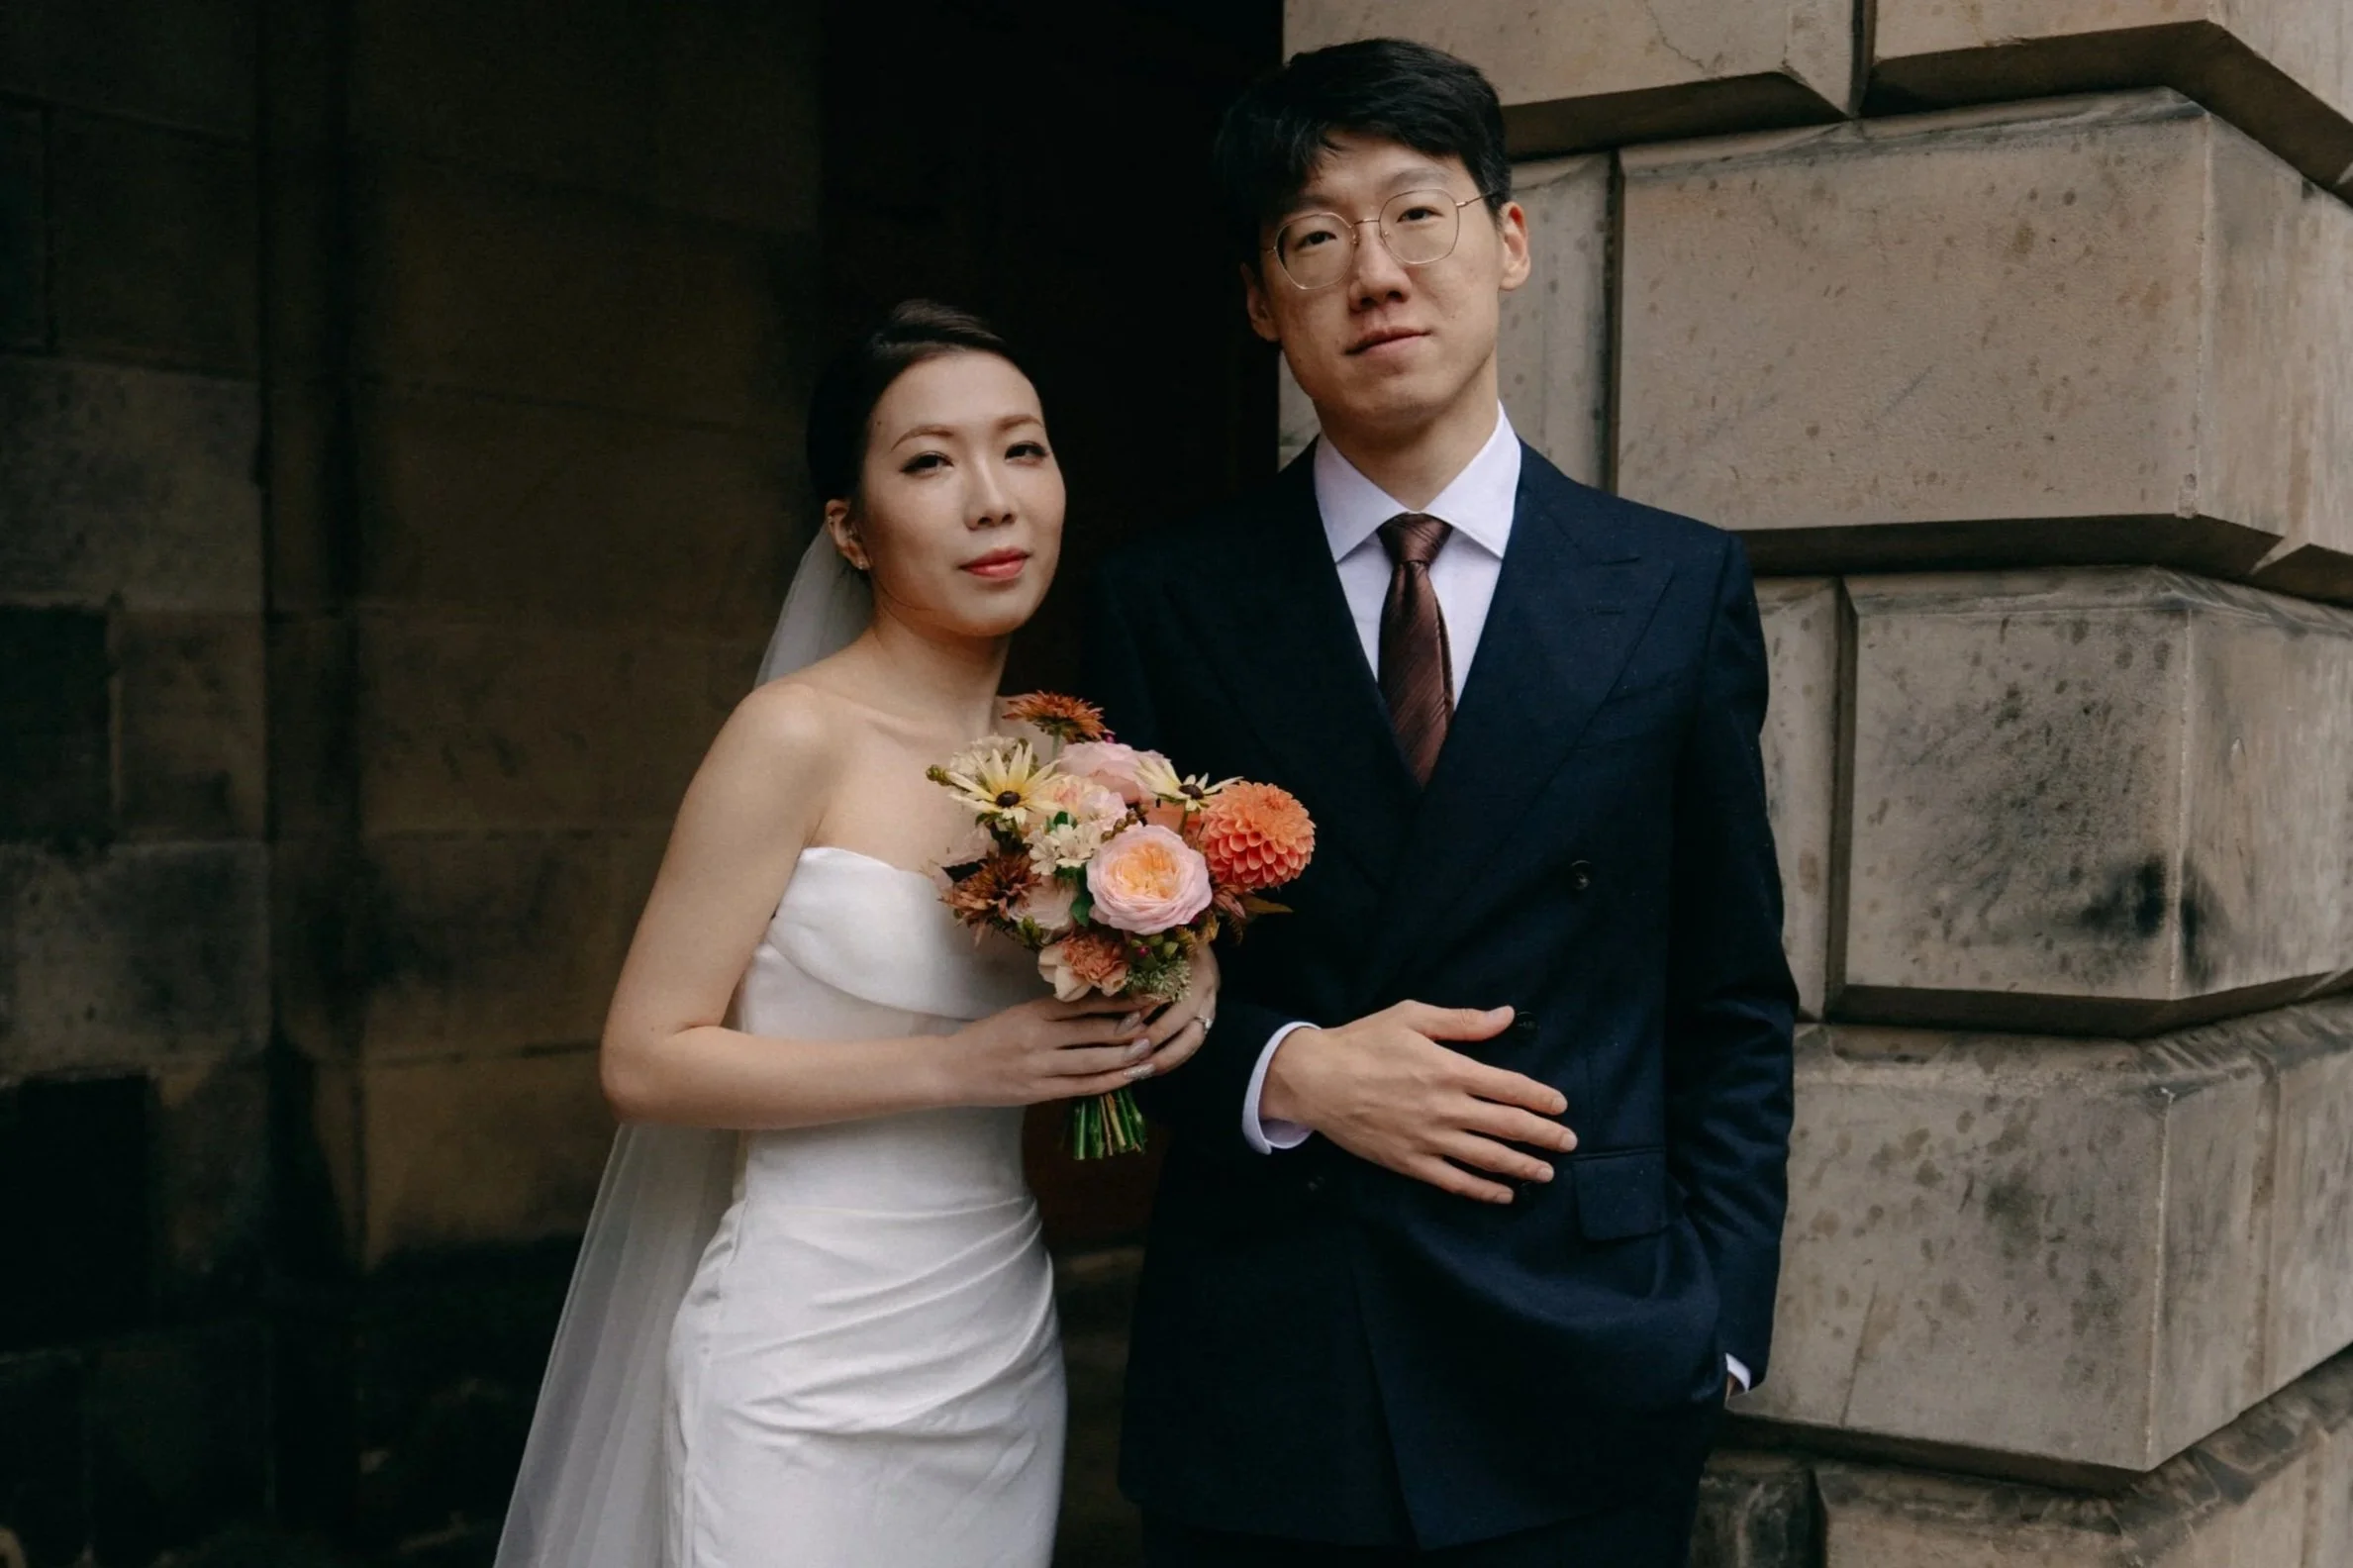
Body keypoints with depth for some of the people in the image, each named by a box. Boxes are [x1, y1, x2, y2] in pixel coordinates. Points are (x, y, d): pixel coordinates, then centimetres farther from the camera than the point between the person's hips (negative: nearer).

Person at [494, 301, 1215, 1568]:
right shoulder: (799, 737, -14)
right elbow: (645, 1059, -14)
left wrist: (1164, 1003, -6)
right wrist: (952, 1067, -20)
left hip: (1005, 1355, 6)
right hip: (812, 1375, -6)